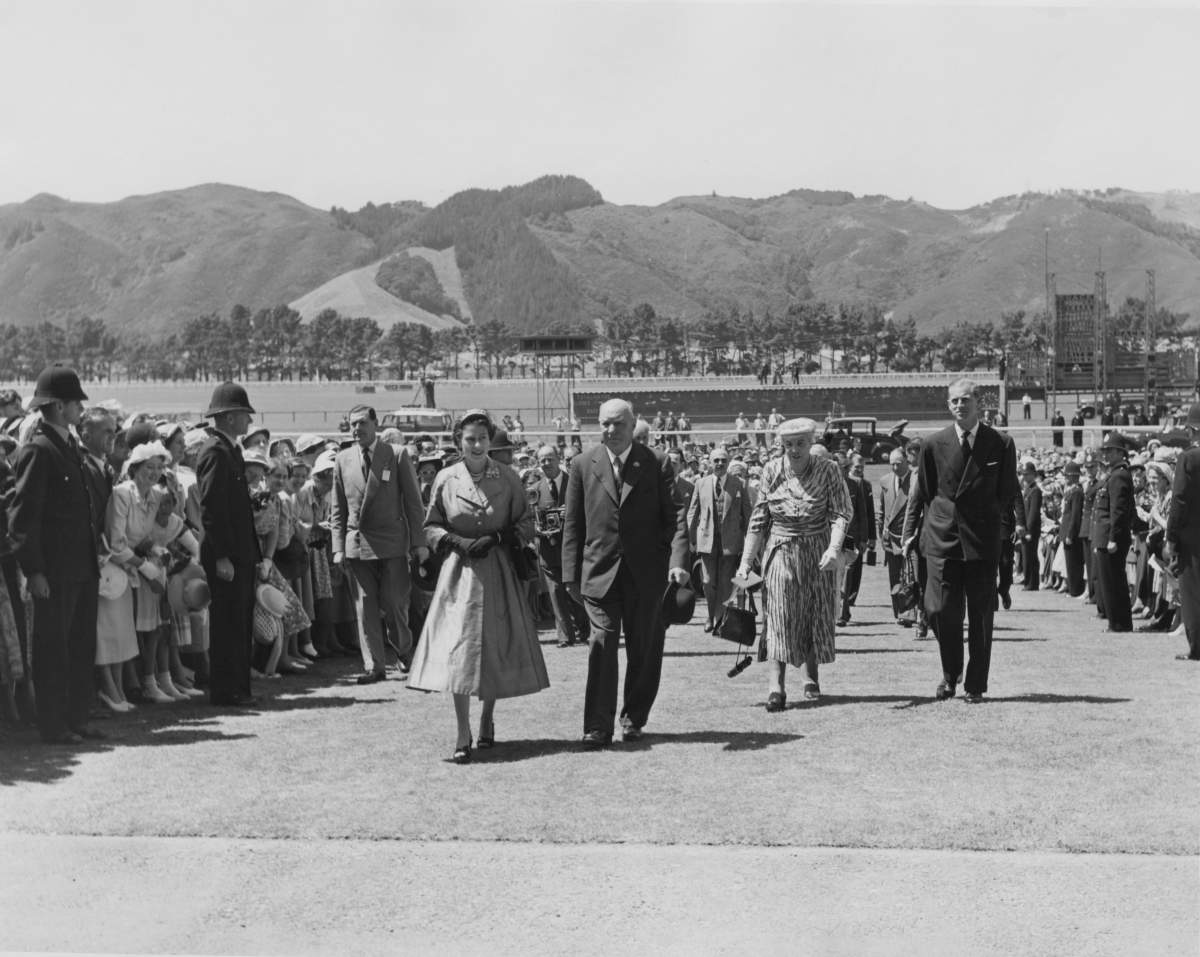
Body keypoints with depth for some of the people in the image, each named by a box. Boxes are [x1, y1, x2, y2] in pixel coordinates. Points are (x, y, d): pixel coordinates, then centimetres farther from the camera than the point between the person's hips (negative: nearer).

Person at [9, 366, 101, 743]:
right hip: (55, 572, -9)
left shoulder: (70, 446, 15)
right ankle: (52, 726, 10)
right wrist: (33, 571, -19)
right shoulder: (37, 451, -12)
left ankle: (76, 720, 23)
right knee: (53, 651, 1)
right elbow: (22, 517, -15)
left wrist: (95, 558, 17)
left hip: (82, 569, 9)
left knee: (82, 648, 14)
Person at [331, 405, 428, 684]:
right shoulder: (343, 459, 7)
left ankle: (405, 650, 23)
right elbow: (337, 508, 11)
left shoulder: (397, 455, -1)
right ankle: (374, 666, 10)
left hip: (392, 542, -3)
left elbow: (413, 502, -1)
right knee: (366, 604, 3)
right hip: (357, 543, 3)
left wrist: (419, 543, -5)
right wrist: (338, 547, 3)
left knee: (392, 602, -2)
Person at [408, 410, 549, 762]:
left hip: (499, 572, 1)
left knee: (497, 647, 6)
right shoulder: (445, 479, 0)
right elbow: (431, 527, 7)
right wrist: (458, 542, -10)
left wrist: (496, 539, -10)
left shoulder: (507, 478, 0)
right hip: (460, 571, -1)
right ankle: (463, 736, -8)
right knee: (459, 647, -9)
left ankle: (487, 719, 28)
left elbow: (526, 523, 5)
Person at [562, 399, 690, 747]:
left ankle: (634, 719, 24)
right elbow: (572, 523, 6)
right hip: (599, 571, 0)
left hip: (646, 574, 1)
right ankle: (597, 727, -3)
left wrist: (677, 561, -16)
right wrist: (571, 575, 2)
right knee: (602, 644, -8)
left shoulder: (656, 464, 3)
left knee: (644, 649, 7)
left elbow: (674, 516, -2)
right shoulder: (583, 465, 5)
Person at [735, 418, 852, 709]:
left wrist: (833, 548, -29)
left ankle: (811, 678, 27)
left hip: (817, 551, 0)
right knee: (779, 614, -13)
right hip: (781, 551, 0)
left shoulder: (828, 469, -5)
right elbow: (758, 520, 3)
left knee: (816, 616, 8)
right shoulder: (771, 471, -1)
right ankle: (775, 686, -20)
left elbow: (841, 513, -12)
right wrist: (746, 562, 1)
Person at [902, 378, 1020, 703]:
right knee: (941, 610, -4)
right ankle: (950, 673, 20)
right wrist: (910, 531, 9)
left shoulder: (1001, 444, 2)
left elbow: (1008, 493, 10)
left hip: (982, 541, 0)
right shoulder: (934, 444, 4)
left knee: (981, 616, 3)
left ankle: (976, 684, 16)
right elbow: (920, 492, 11)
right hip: (941, 539, 1)